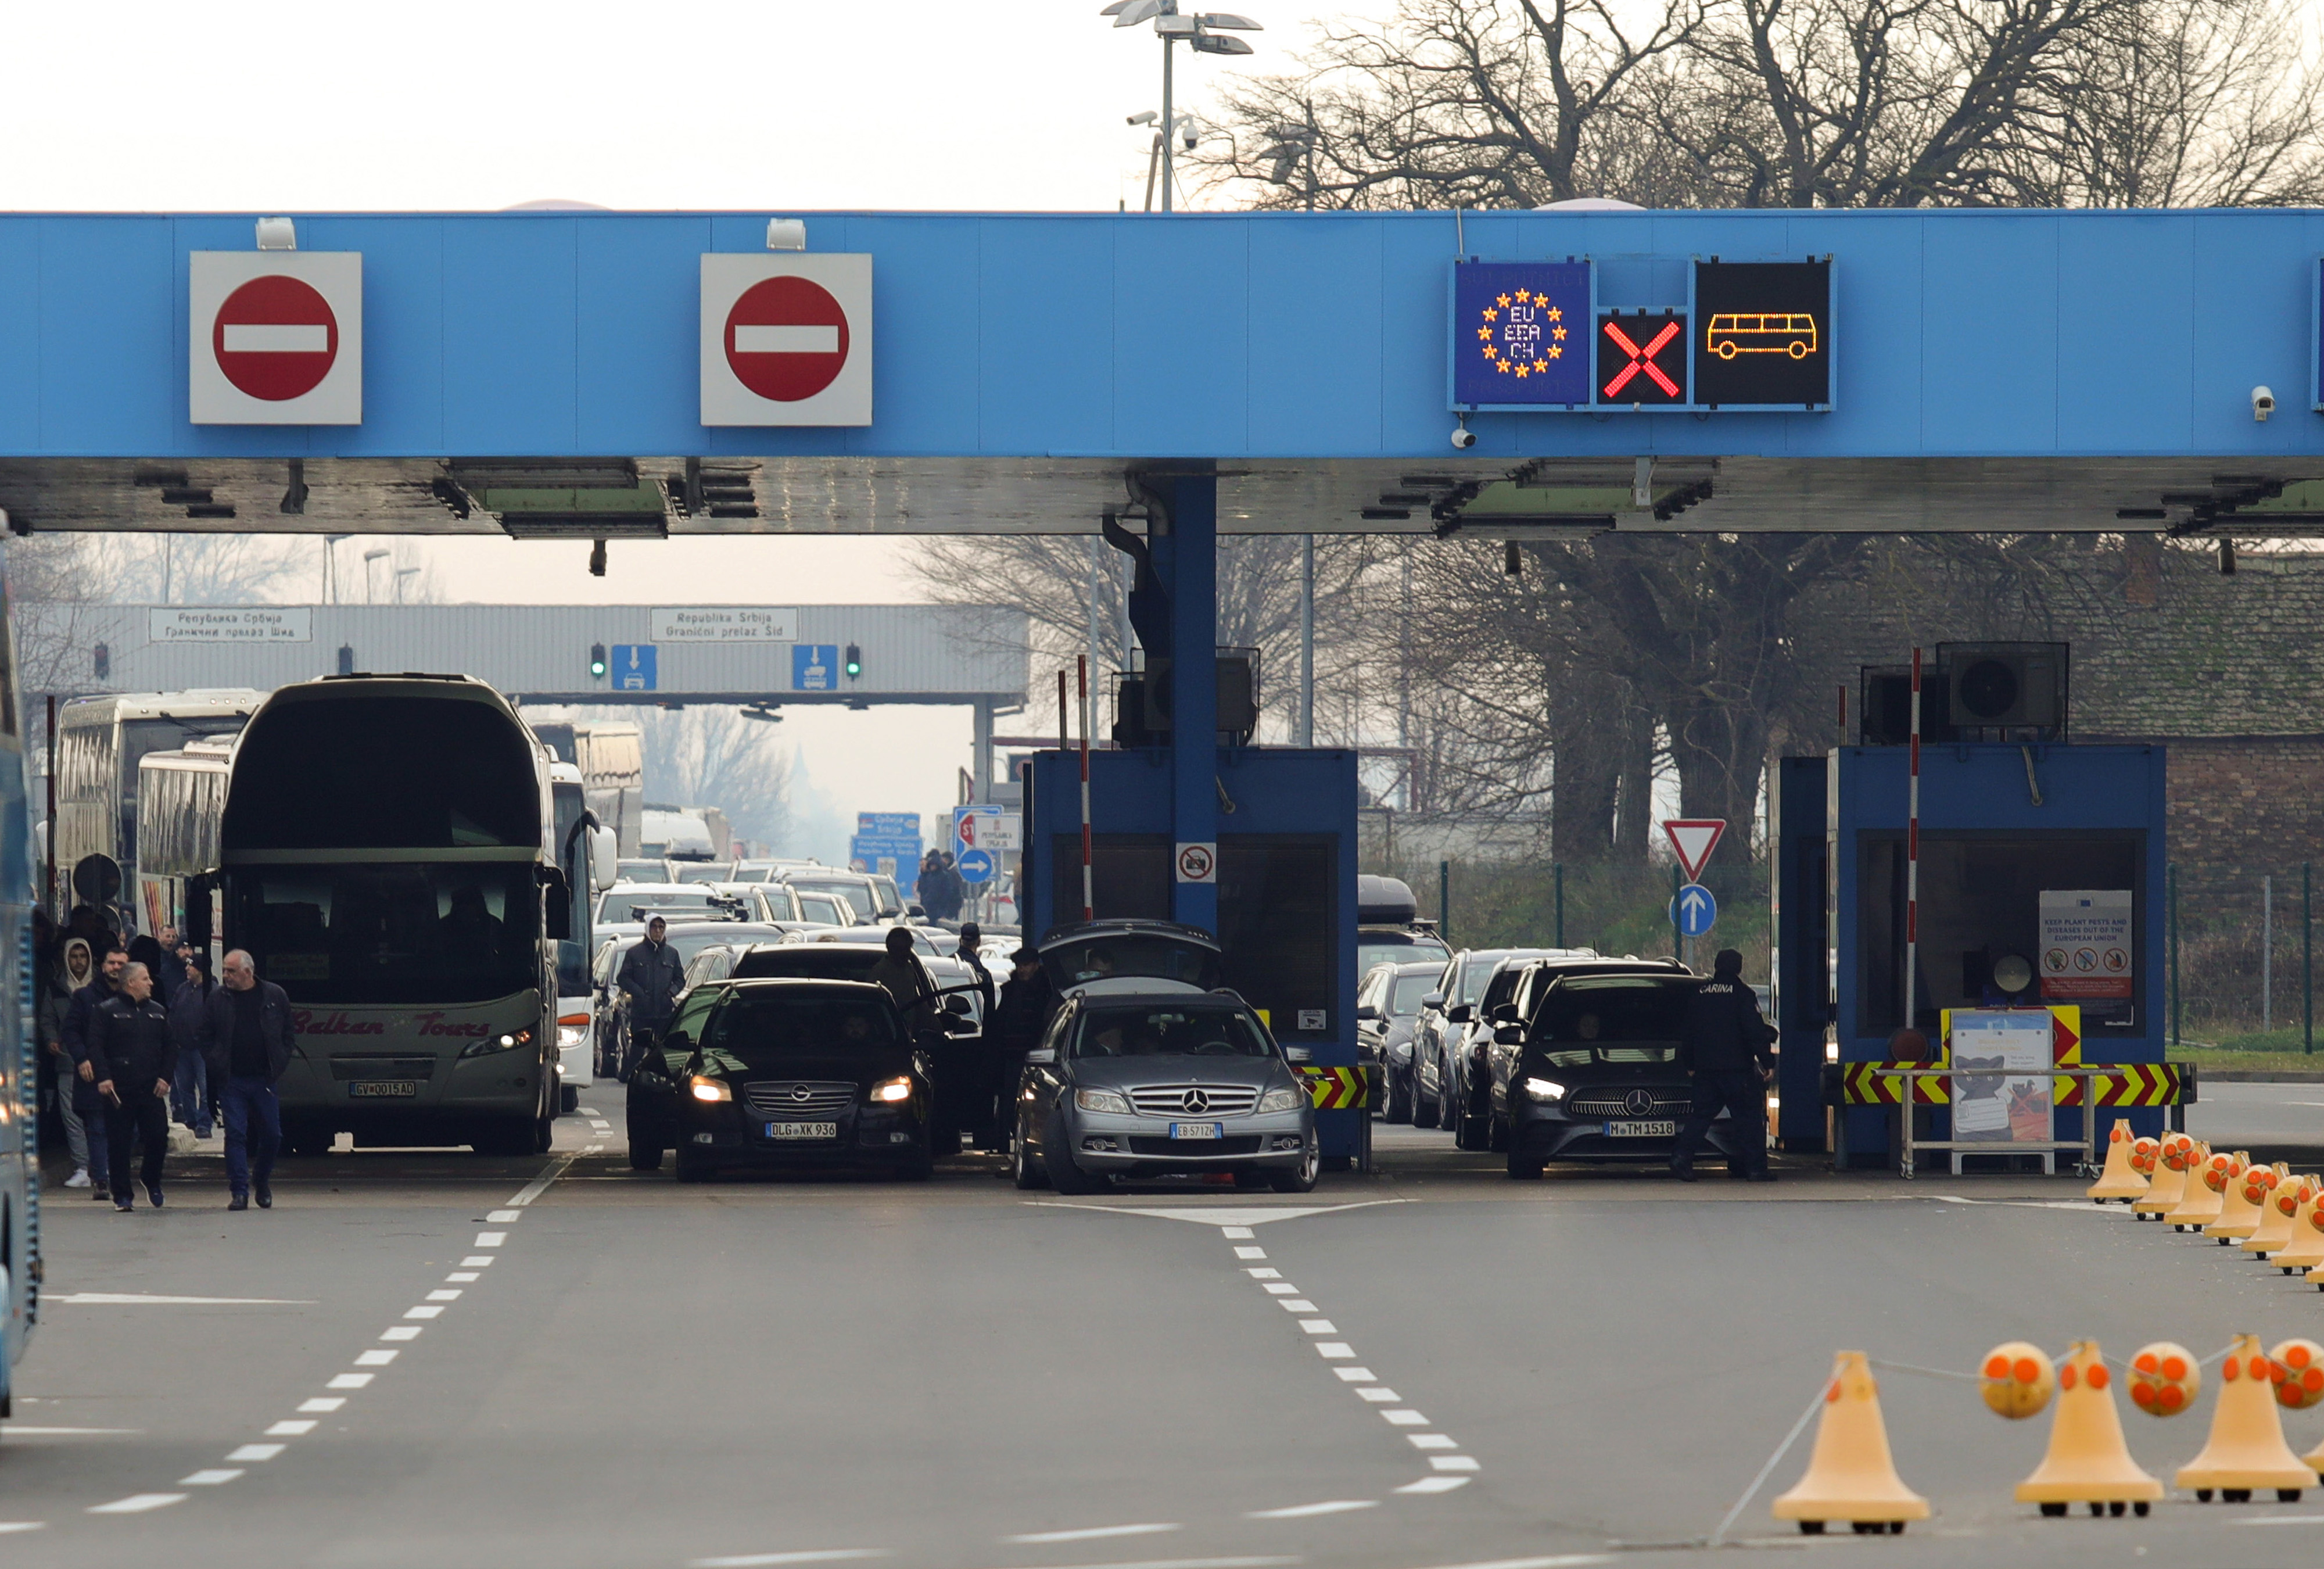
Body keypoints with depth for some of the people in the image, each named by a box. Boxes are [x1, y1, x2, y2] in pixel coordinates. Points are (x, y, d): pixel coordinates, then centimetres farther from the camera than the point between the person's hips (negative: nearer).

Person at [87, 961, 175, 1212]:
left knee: (159, 1139, -1)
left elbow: (170, 1048, 18)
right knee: (120, 1144, -1)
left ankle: (151, 1180, 26)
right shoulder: (107, 1011, 1)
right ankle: (123, 1196, 7)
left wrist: (165, 1077, 4)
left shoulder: (157, 1012, 16)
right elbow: (95, 1047, -5)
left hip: (152, 1090, 3)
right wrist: (103, 1077, -17)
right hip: (119, 1090, -3)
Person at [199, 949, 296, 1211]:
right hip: (232, 1081, -1)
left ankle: (262, 1182, 27)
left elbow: (290, 1034, 10)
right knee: (235, 1135, -7)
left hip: (265, 1079, 1)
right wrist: (217, 1067, -3)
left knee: (272, 1135, 5)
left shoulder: (275, 997, 3)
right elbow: (206, 1039, 8)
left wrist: (279, 1066, 0)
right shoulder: (216, 1000, 3)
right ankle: (239, 1191, -5)